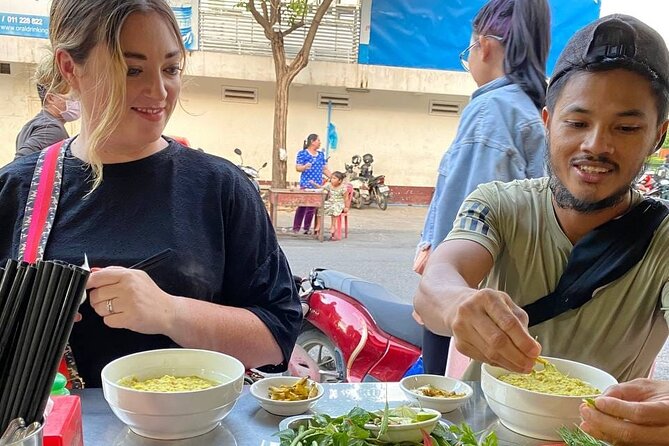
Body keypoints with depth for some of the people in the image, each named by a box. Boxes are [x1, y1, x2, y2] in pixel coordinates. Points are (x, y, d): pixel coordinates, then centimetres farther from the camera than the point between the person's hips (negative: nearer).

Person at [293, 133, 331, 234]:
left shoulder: (321, 154, 16)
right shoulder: (302, 153, -2)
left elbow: (325, 169, 18)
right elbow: (297, 168, -5)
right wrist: (305, 167, -25)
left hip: (318, 185, 6)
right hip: (306, 184, -6)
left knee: (312, 207, 5)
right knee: (302, 206, -5)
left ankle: (307, 228, 14)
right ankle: (296, 228, 1)